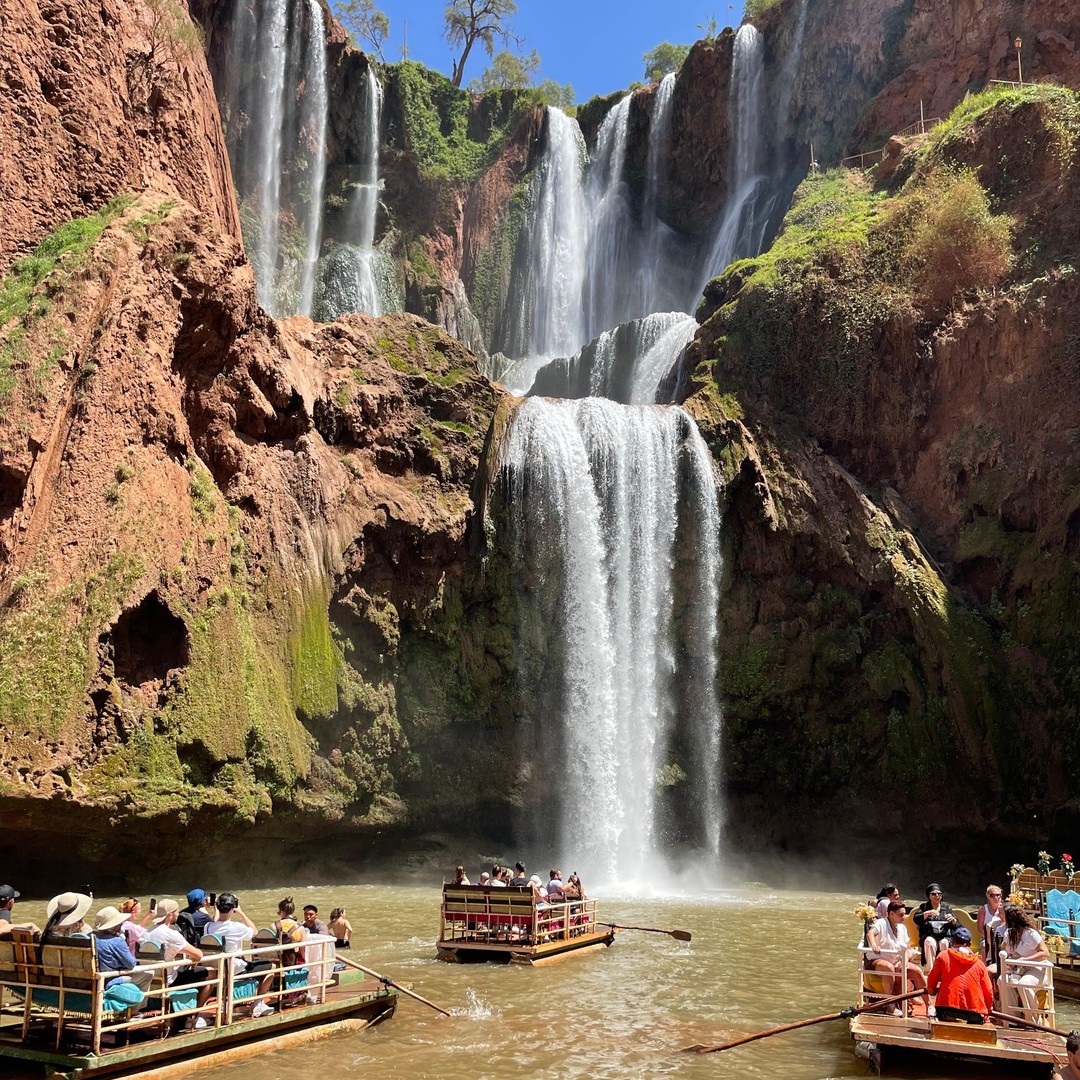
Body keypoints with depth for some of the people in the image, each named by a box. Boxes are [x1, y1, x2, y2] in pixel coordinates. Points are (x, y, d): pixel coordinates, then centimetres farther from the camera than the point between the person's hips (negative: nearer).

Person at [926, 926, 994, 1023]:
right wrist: (986, 1013, 26)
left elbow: (931, 985, 10)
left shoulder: (943, 955, 9)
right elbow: (988, 993, 11)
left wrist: (934, 990, 32)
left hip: (948, 1008, -1)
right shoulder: (979, 963, 13)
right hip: (975, 1015, 1)